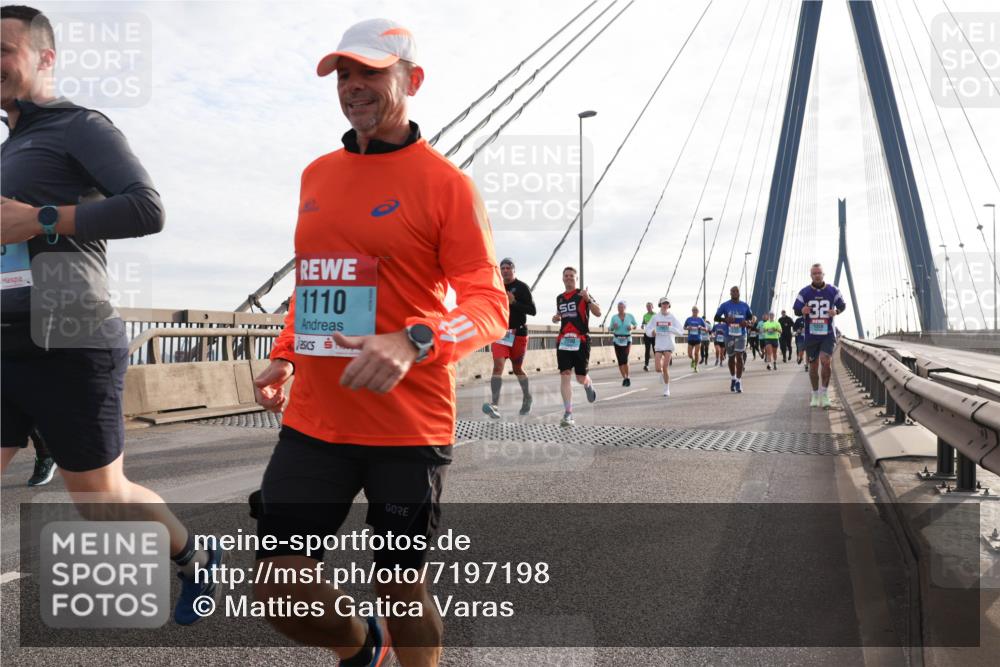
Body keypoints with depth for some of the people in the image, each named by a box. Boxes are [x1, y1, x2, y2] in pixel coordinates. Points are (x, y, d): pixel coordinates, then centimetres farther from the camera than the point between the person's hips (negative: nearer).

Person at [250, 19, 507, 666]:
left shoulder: (446, 183, -6)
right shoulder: (316, 175, 12)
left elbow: (490, 304, -11)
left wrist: (414, 343, -27)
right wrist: (285, 357, 16)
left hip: (410, 427, -5)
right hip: (313, 421, 5)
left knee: (401, 586, 10)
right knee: (279, 587, 3)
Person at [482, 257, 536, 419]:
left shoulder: (522, 287, -4)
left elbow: (532, 310, -10)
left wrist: (513, 302, -20)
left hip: (518, 333, -3)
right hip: (500, 332, 3)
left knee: (517, 369, 10)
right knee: (498, 366, -15)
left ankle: (527, 397, 37)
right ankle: (495, 405, -26)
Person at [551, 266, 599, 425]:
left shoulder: (582, 295, -1)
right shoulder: (559, 298, 14)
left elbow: (598, 313, -10)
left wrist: (588, 299, -25)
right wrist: (556, 318, 7)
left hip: (581, 340, -3)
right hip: (563, 340, 4)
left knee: (581, 378, 0)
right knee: (564, 375, -9)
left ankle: (589, 384, 40)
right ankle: (568, 414, -9)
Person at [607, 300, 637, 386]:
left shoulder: (630, 316, 0)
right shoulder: (614, 317, 0)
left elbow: (636, 324, 15)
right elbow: (610, 329, 6)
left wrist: (632, 327, -6)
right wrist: (613, 327, -15)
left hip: (627, 340, -2)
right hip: (617, 340, 2)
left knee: (625, 359, -18)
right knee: (620, 361, 3)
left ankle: (627, 378, -4)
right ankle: (624, 378, 19)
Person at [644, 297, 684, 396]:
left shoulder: (673, 317, -2)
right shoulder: (655, 317, 4)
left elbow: (680, 332, -7)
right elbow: (648, 328, 11)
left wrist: (670, 328, -21)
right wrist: (652, 332, -11)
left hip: (669, 345, -2)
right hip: (658, 345, 2)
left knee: (665, 367, -7)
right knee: (658, 368, -6)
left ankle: (666, 389, 8)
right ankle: (662, 374, 32)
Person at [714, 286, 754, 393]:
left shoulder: (745, 305, 3)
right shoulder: (725, 305, -1)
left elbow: (751, 317, 14)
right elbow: (716, 317, 2)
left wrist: (748, 322, -8)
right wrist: (725, 319, -17)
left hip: (741, 335, 0)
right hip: (729, 335, 1)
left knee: (739, 356, -12)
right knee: (731, 357, 11)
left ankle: (738, 381, -10)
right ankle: (733, 378, 33)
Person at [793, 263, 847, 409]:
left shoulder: (833, 290, 1)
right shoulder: (804, 292, 1)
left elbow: (843, 305, 12)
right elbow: (796, 310, 4)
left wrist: (837, 311, -10)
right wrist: (802, 311, -19)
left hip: (828, 334, -1)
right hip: (811, 335, 1)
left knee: (826, 361, -19)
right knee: (813, 366, 7)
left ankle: (825, 393, -3)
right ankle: (815, 395, 24)